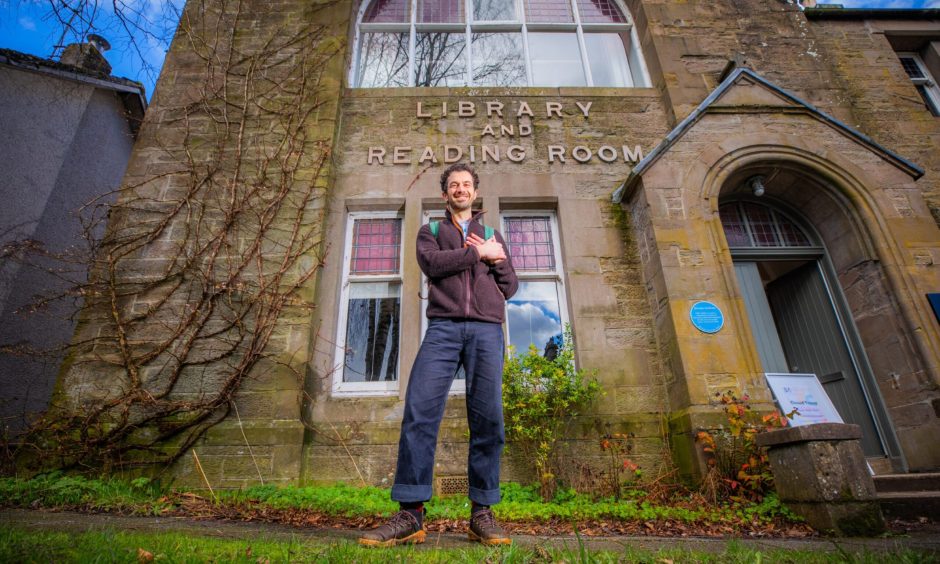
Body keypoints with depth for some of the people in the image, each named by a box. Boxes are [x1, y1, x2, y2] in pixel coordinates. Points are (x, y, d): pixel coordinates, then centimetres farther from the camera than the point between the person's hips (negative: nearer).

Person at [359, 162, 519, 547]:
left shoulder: (492, 235, 28)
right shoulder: (431, 231, 22)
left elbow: (510, 286, 20)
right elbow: (431, 263, -2)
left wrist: (497, 261, 2)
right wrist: (478, 253, 0)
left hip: (486, 330, 2)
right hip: (443, 327, -1)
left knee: (487, 419, -5)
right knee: (419, 412, -14)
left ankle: (482, 514, 3)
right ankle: (410, 514, -9)